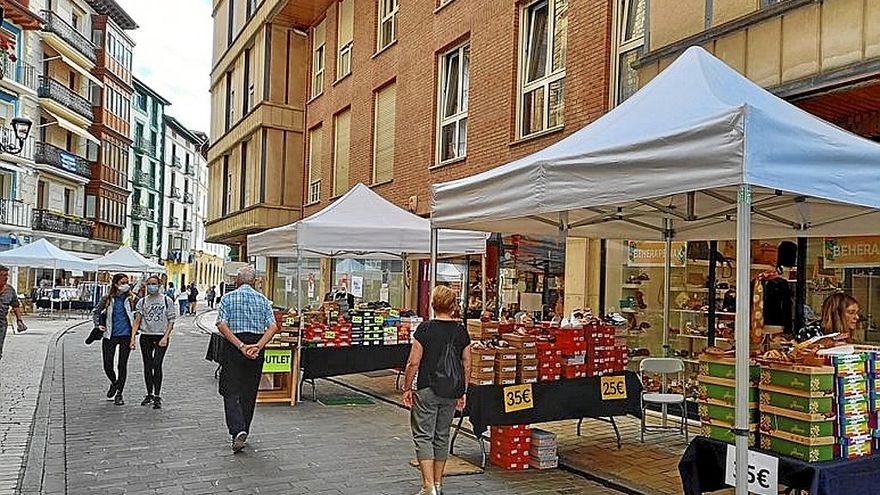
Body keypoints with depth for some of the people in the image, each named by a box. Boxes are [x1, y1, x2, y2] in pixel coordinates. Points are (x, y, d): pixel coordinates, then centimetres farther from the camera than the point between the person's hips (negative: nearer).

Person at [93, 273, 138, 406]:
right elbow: (96, 311, 15)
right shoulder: (108, 299, 3)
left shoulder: (131, 299, 0)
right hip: (110, 336, 1)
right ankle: (114, 383, 35)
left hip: (126, 335, -1)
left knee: (122, 365, 1)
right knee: (107, 366, 4)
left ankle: (119, 394, 12)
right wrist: (98, 324, 3)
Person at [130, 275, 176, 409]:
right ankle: (149, 394, 22)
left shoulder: (167, 300, 2)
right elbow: (137, 320, 2)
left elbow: (171, 321, 0)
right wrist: (133, 337, -9)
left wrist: (165, 337, -11)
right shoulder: (142, 301, 8)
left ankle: (157, 397, -5)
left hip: (161, 336, -3)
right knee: (147, 367, 9)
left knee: (156, 365, -13)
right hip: (146, 336, 3)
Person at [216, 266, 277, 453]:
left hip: (233, 347, -2)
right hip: (256, 347, 3)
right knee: (249, 392, 13)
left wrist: (240, 346, -15)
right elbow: (272, 327, -5)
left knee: (231, 392, 0)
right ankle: (243, 432, 21)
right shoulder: (263, 299, 5)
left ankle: (238, 431, -17)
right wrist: (257, 346, -12)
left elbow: (222, 325, -11)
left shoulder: (228, 298, 0)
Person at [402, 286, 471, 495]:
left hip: (427, 390, -5)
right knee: (442, 436, 16)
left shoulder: (425, 328, -12)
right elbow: (467, 365, 6)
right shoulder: (461, 331, 1)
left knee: (423, 436, 1)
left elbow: (414, 362, -11)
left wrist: (407, 388, 1)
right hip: (452, 392, 5)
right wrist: (463, 392, 16)